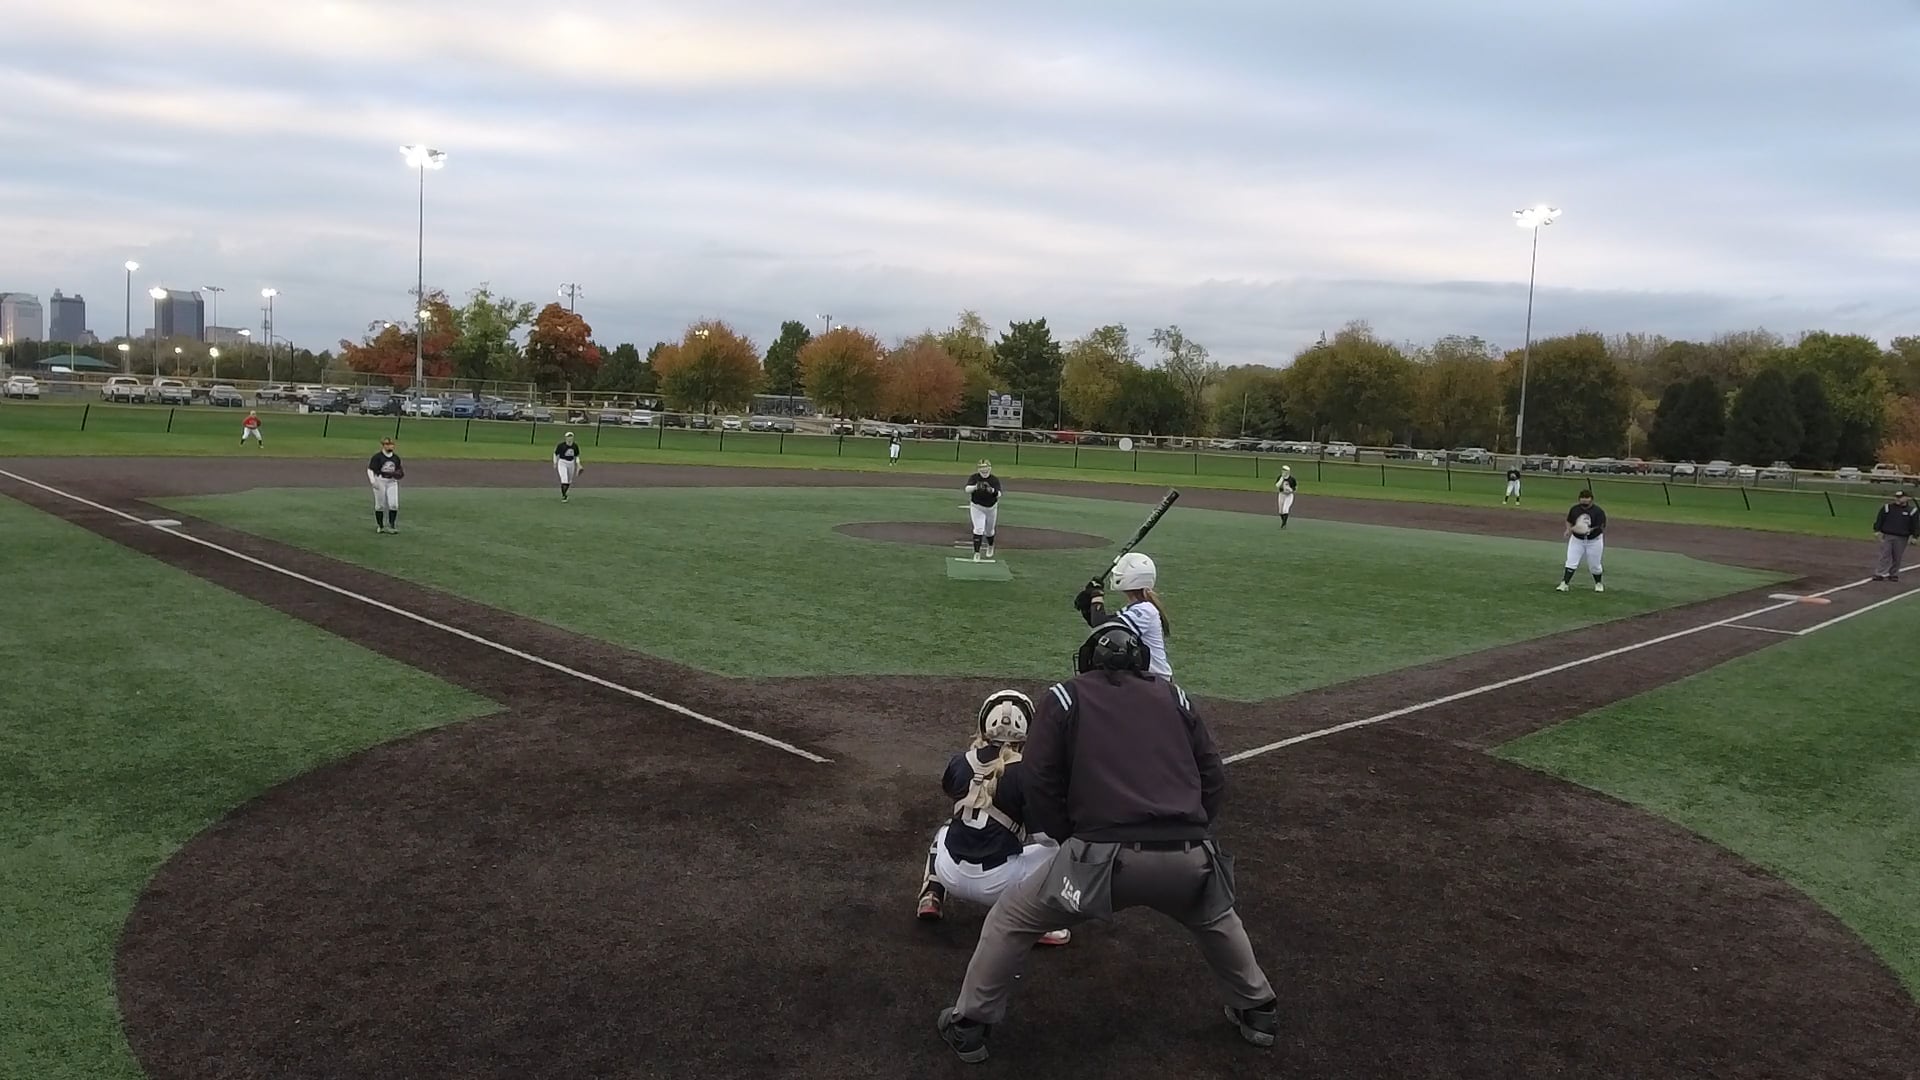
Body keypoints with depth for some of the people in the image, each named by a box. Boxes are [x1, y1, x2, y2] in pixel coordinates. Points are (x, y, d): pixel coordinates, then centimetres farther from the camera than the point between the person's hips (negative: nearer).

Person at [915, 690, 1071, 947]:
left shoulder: (961, 762, -1)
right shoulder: (1026, 771, -13)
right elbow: (1042, 834, -15)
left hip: (952, 875, 5)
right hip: (996, 883, -4)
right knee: (1060, 846, 11)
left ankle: (932, 897, 16)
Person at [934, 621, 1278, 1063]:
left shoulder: (1064, 697, 11)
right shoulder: (1171, 695, 20)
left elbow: (1041, 786, 7)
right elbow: (1214, 777, 17)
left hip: (1107, 856, -3)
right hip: (1188, 858, 4)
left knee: (1011, 918, 19)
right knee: (1216, 918, 38)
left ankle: (968, 1026, 23)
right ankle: (1258, 1012, 45)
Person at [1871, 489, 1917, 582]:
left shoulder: (1912, 510, 2)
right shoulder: (1887, 507, 4)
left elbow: (1915, 525, 4)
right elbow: (1879, 520, 7)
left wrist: (1914, 536, -1)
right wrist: (1877, 531, 0)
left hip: (1901, 538, 0)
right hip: (1886, 536, 0)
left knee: (1897, 557, 6)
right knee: (1885, 555, -4)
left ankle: (1893, 574, 17)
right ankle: (1880, 573, -6)